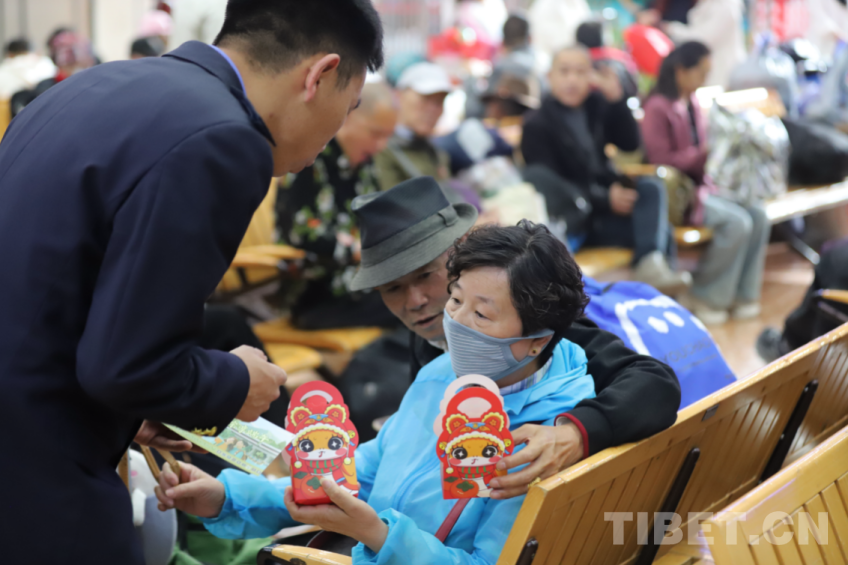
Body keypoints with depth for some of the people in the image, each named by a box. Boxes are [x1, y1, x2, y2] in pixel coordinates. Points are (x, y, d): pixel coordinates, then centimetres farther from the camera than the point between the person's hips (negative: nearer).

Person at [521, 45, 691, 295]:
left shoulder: (596, 105, 13)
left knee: (651, 187, -25)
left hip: (607, 195, 6)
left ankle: (652, 264, -41)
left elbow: (630, 143, 6)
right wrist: (605, 201, -25)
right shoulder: (536, 125, -6)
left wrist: (616, 99, -8)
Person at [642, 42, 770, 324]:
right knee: (737, 221, -25)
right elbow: (660, 159, -17)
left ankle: (741, 293, -3)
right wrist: (704, 154, -18)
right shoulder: (657, 108, -13)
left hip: (702, 183, 8)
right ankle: (705, 298, -9)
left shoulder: (692, 102, 12)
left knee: (759, 215, -12)